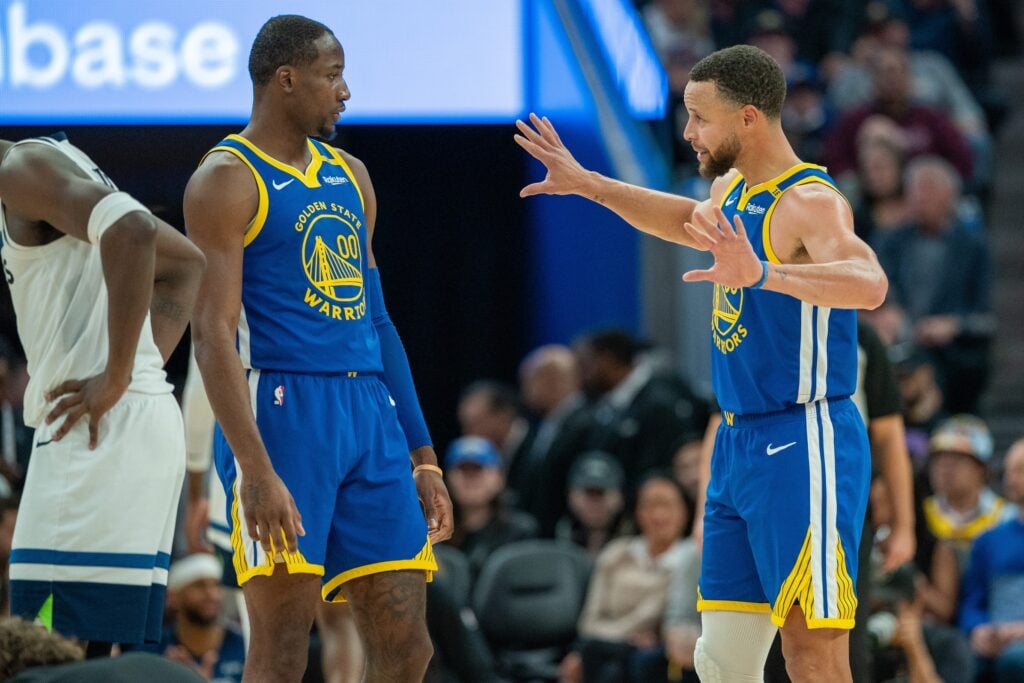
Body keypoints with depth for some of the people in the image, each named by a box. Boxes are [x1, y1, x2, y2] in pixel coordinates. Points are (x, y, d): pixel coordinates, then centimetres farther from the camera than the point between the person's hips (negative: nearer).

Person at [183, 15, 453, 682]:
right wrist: (256, 470, -23)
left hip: (370, 414, 7)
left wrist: (422, 455, 18)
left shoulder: (350, 176, 19)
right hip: (282, 412, -7)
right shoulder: (228, 179, -5)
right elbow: (214, 334, -13)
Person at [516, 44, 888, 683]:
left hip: (803, 447, -9)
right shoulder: (733, 191, 11)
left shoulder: (810, 202, -18)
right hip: (741, 443, 9)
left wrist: (763, 274, -52)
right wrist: (587, 183, 34)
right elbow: (692, 221, 35)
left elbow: (869, 283, -38)